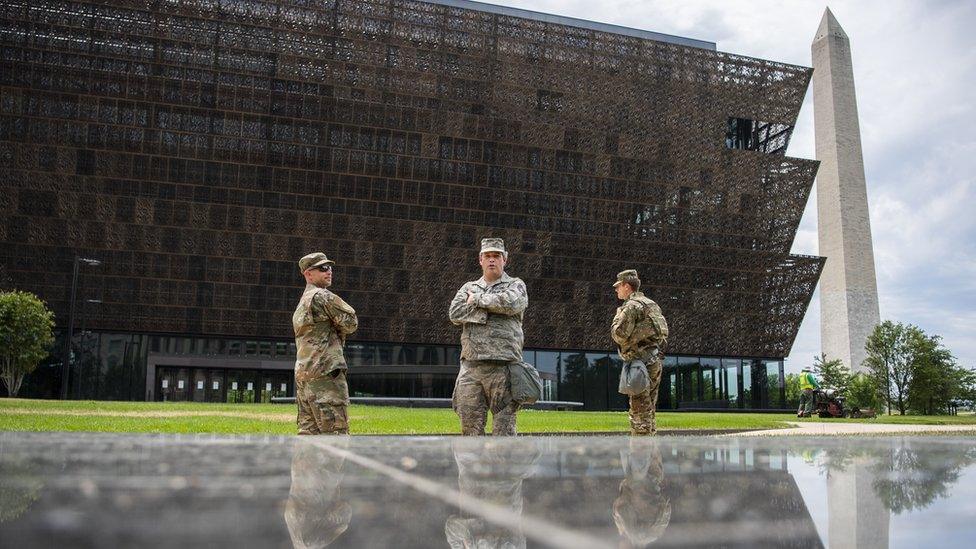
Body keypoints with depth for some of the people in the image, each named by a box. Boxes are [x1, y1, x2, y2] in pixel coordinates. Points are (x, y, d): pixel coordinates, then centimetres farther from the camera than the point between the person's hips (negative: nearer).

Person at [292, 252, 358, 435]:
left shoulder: (302, 303, 22)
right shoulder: (322, 296, -8)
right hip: (325, 373, -10)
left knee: (309, 430, 9)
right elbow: (350, 323, -5)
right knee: (336, 430, -10)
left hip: (303, 374, 10)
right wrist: (338, 331, 14)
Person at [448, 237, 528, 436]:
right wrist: (490, 307, -5)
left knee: (504, 428, -2)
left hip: (502, 366, -3)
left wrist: (478, 299, -2)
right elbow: (455, 314, 2)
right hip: (471, 365, 4)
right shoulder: (468, 287, 20)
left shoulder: (516, 285, 9)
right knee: (470, 425, 4)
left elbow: (509, 303, -14)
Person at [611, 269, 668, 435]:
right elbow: (663, 334, 21)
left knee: (639, 411, -7)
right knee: (648, 410, 13)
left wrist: (617, 317, 1)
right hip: (656, 361, 9)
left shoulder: (632, 306, -10)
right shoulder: (652, 304, 19)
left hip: (641, 362, -9)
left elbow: (619, 334, -15)